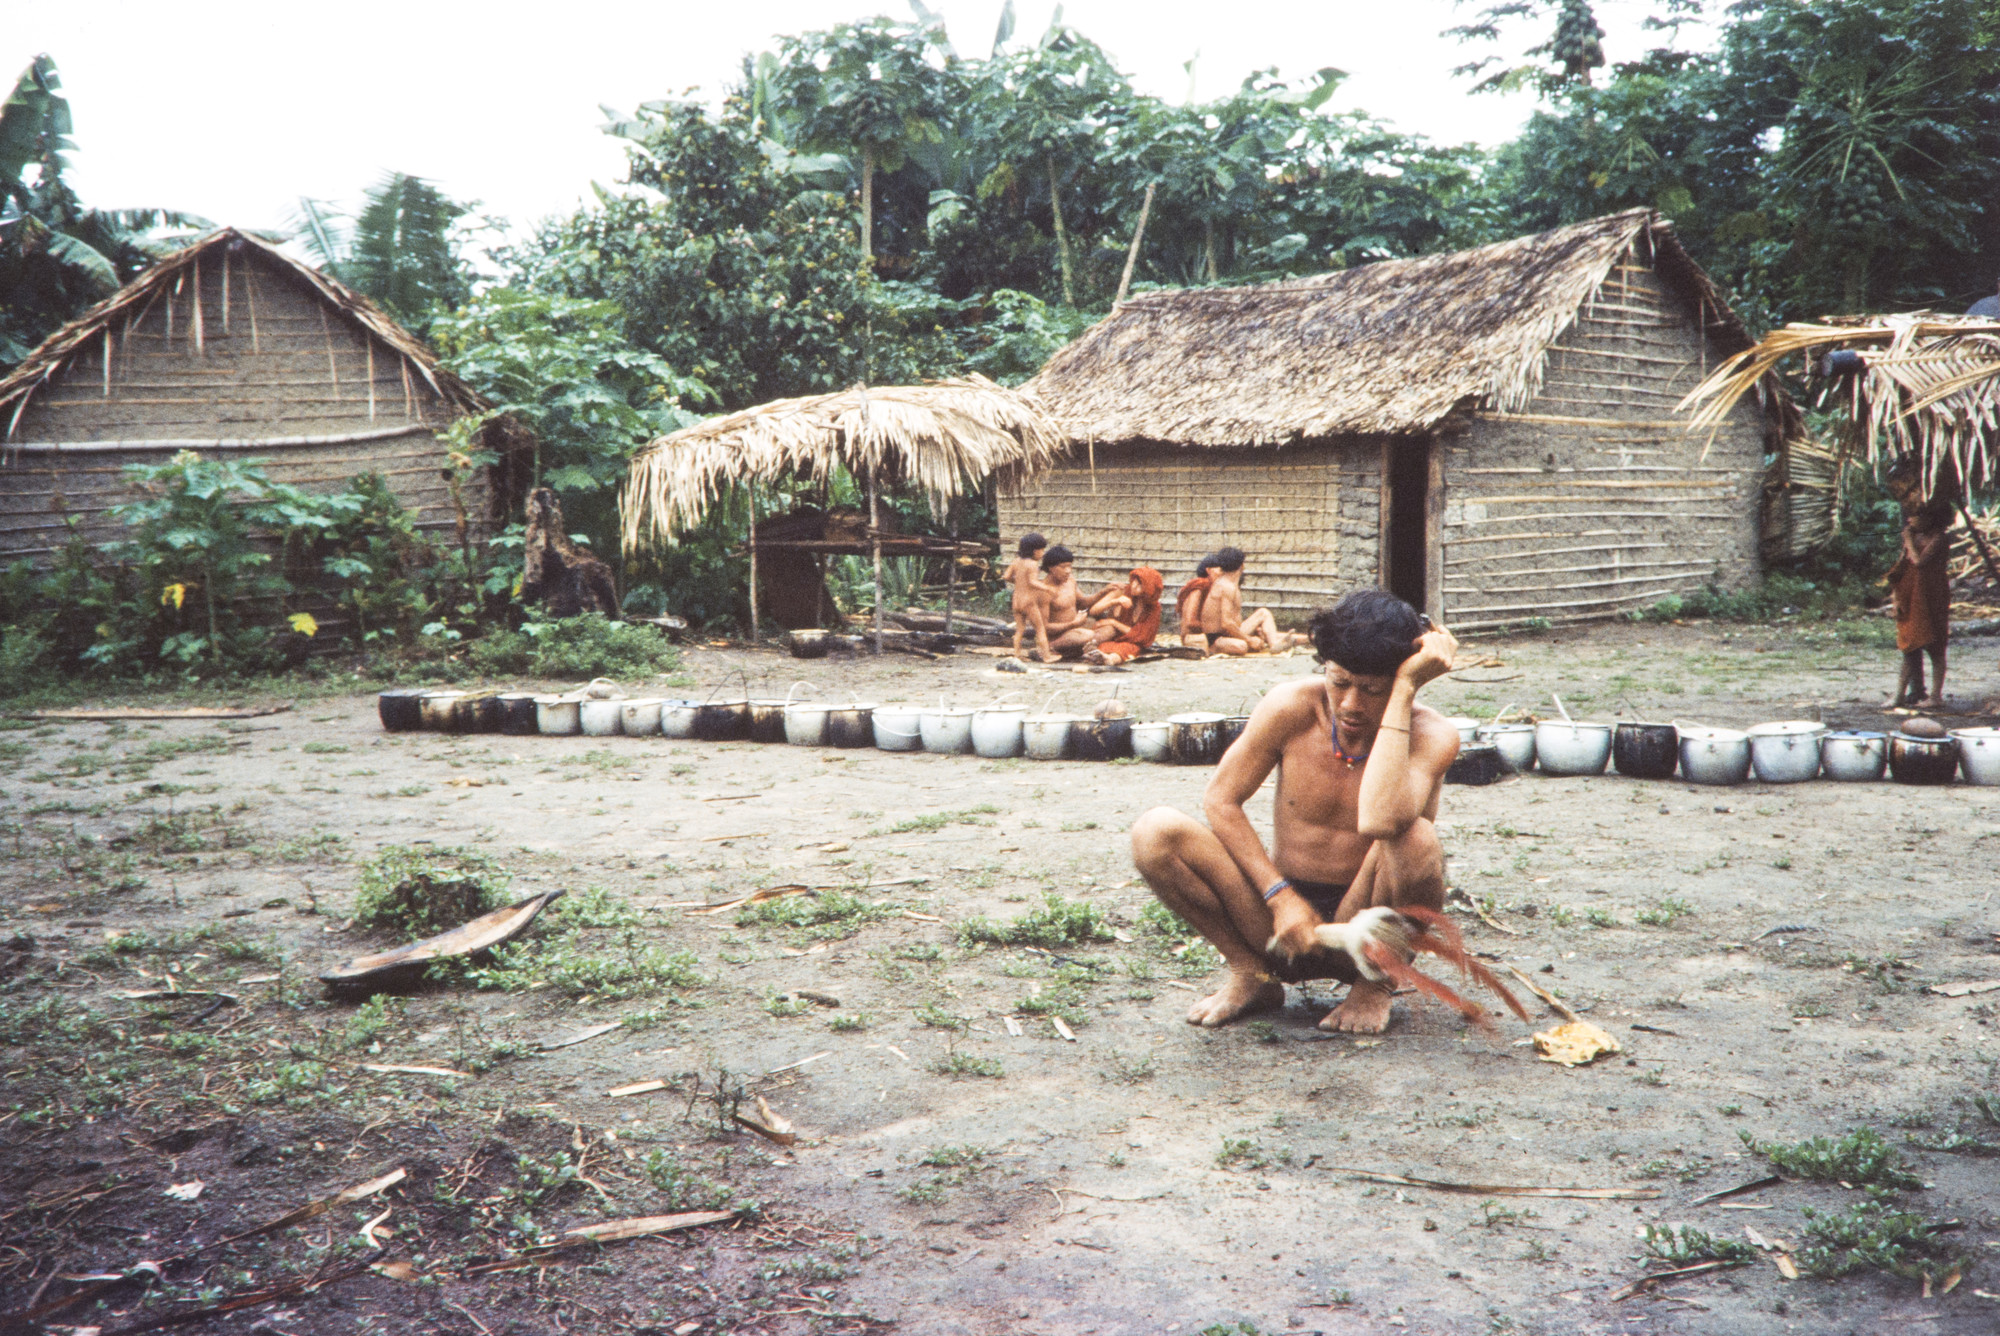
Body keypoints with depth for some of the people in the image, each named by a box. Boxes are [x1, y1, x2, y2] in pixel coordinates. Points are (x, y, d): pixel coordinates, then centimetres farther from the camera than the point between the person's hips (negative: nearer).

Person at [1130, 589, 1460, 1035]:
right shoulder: (1291, 706, -11)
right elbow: (1220, 800, -4)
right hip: (1282, 918, 2)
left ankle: (1373, 985, -5)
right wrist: (1281, 898, -14)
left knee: (1415, 837, -34)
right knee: (1156, 832, -20)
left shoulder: (1429, 735, -17)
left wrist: (1404, 690, -33)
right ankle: (1251, 973, 1)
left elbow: (1380, 821, -38)